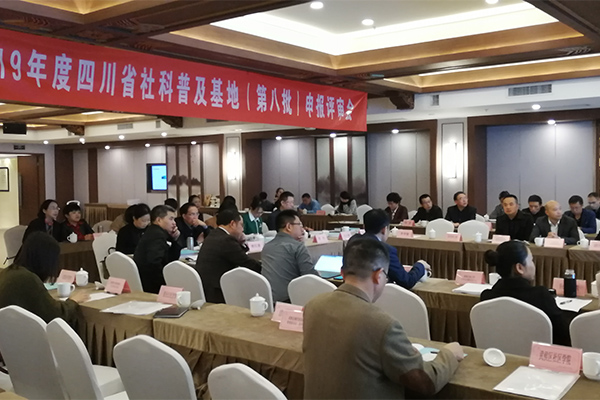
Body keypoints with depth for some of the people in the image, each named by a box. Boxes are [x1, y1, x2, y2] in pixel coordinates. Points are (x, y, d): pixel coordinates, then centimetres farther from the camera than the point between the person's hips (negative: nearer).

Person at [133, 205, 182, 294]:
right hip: (151, 286, -10)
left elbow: (173, 259, 18)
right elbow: (153, 263, -31)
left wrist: (175, 240, 4)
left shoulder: (154, 232, 14)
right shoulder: (158, 235, -16)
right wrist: (167, 283, -20)